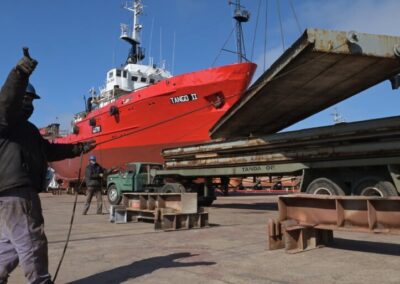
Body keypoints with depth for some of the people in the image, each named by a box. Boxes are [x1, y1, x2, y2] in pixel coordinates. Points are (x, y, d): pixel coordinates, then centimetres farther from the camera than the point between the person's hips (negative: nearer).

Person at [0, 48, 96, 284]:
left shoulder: (28, 129, 26)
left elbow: (48, 150, 28)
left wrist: (78, 148, 23)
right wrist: (20, 73, -43)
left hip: (20, 190, 11)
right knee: (32, 243, -6)